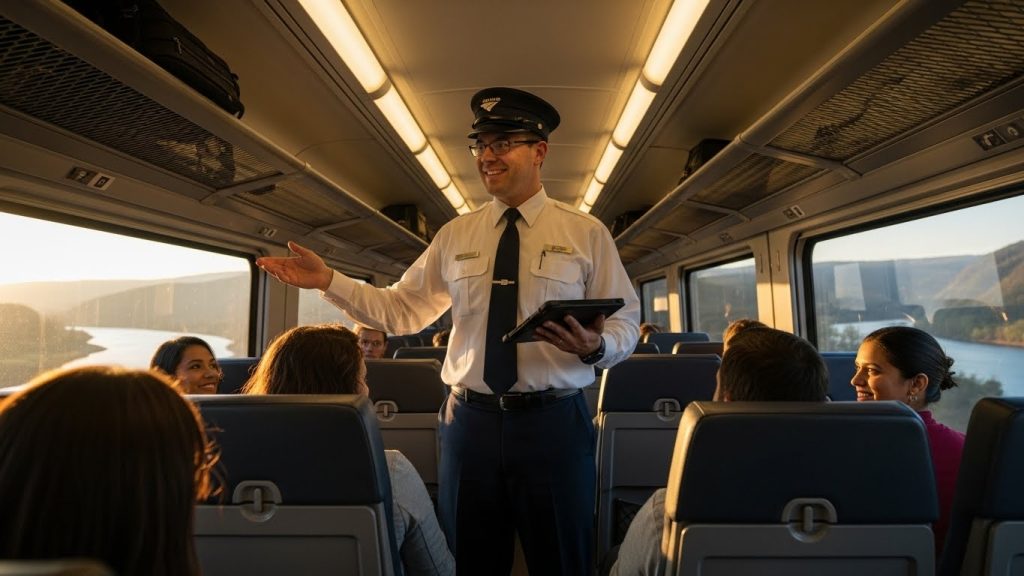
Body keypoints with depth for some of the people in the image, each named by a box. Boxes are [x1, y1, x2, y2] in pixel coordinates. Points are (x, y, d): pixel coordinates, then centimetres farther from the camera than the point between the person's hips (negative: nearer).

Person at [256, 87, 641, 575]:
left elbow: (626, 324, -1)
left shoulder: (587, 233, -1)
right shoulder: (455, 235, 7)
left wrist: (596, 346, -23)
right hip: (470, 421, 3)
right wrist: (327, 280, -2)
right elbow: (400, 310, 8)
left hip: (553, 423, -2)